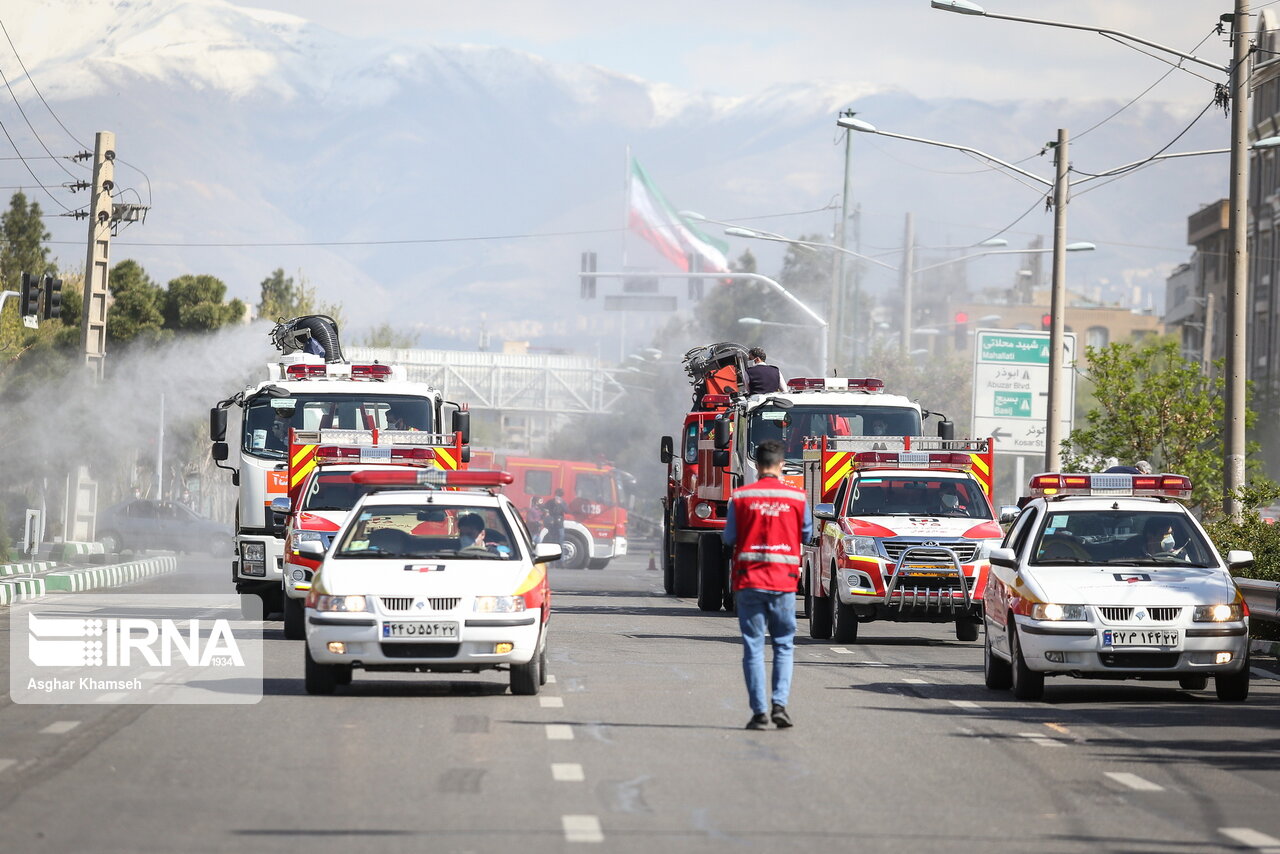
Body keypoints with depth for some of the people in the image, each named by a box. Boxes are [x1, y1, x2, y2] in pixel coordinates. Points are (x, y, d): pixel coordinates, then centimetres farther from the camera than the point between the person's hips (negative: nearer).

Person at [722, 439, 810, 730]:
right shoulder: (797, 497, -2)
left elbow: (729, 538, 1)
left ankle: (758, 712, 0)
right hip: (784, 580, 0)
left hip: (748, 581, 0)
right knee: (784, 645, 10)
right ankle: (779, 704, -4)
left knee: (753, 647, 4)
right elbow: (806, 534, 10)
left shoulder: (740, 497, -4)